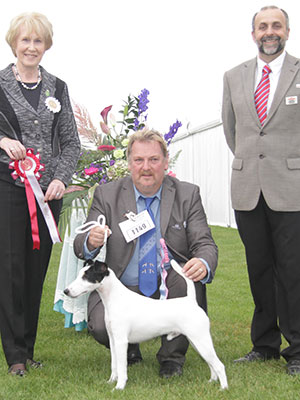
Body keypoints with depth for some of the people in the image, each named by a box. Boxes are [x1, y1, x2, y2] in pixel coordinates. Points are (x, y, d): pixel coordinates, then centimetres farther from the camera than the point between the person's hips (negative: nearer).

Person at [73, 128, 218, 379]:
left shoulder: (188, 195, 1)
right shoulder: (107, 195, 0)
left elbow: (205, 245, -5)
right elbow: (81, 245, -4)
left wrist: (203, 264, -31)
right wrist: (91, 242, -30)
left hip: (170, 291, 1)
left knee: (193, 275, -31)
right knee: (100, 326, -29)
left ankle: (172, 357, -6)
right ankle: (128, 352, 12)